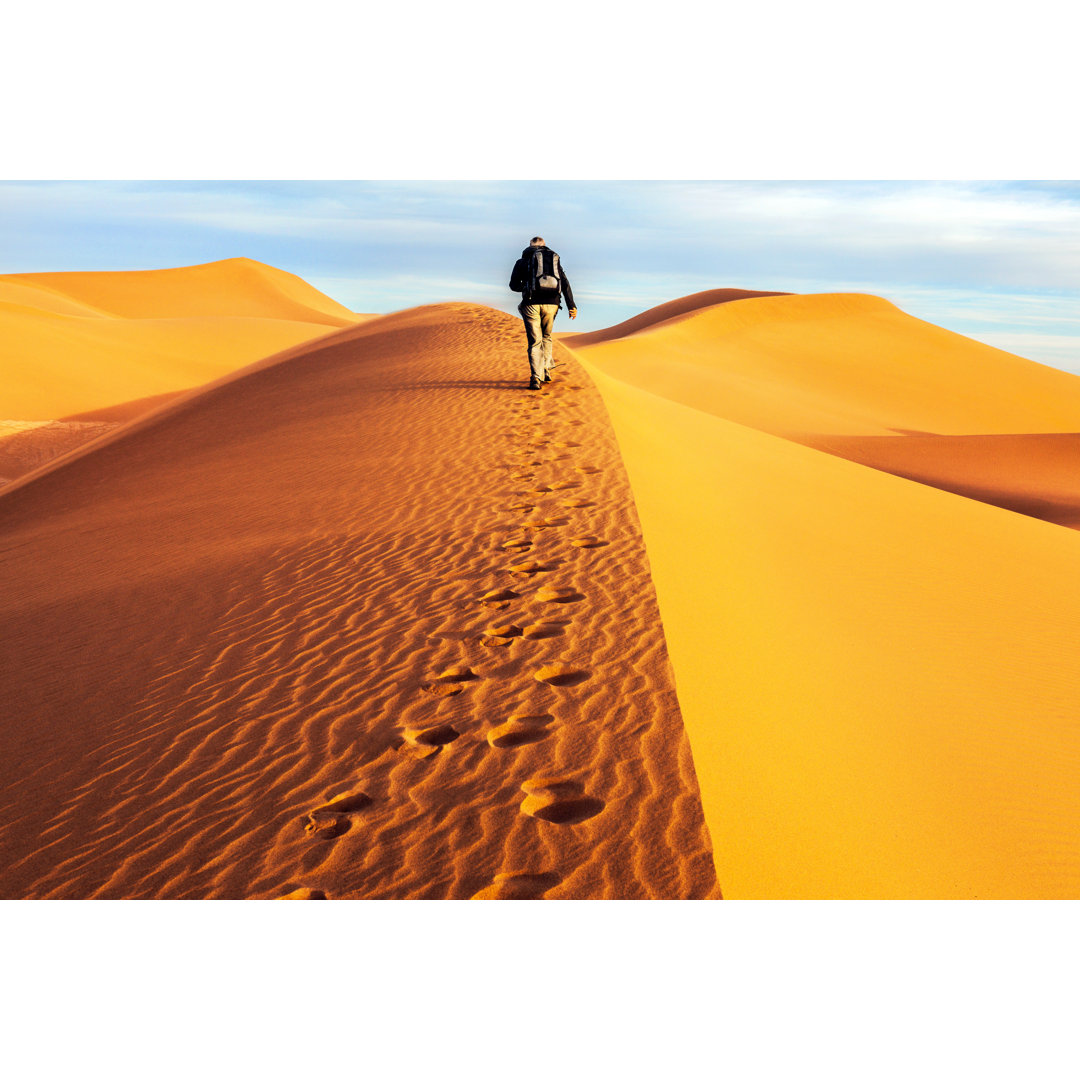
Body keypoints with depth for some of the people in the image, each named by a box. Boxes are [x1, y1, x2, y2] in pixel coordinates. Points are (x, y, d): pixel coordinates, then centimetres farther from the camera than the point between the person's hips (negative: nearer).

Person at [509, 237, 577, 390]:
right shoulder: (554, 260, 18)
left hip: (531, 304, -2)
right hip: (551, 303, 2)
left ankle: (536, 378, -14)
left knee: (535, 341, -2)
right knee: (546, 337, 23)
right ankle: (546, 370, 20)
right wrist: (571, 306, 3)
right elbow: (565, 284, 7)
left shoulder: (523, 261, 11)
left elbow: (514, 285, 8)